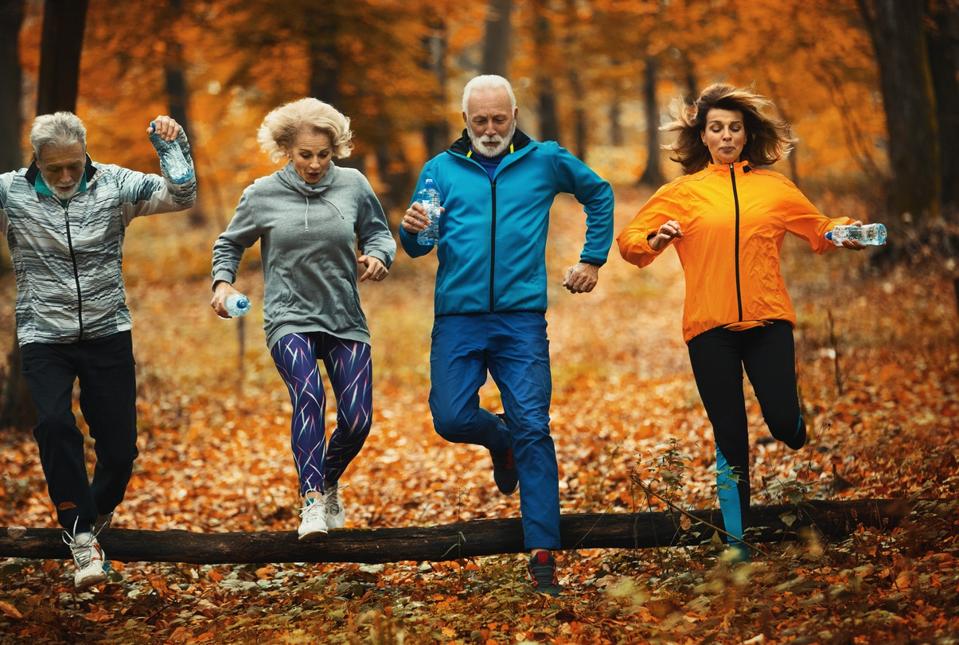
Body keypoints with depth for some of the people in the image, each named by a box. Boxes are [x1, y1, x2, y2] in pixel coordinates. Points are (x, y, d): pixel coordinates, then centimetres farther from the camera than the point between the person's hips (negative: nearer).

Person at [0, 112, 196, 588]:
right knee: (54, 423, -25)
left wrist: (176, 146, -22)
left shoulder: (113, 184, -4)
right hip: (44, 337, -1)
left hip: (107, 333, 1)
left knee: (120, 448, 2)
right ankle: (81, 535, -16)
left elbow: (182, 197, -7)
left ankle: (95, 514, 32)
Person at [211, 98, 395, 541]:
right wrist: (223, 282, -4)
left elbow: (378, 231, 14)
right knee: (308, 394, -30)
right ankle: (311, 504, -34)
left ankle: (329, 484, 28)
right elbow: (229, 244, 13)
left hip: (345, 321, 3)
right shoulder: (263, 194, -1)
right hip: (289, 319, -2)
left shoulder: (353, 185, 1)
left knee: (357, 420, -4)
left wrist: (378, 256, -8)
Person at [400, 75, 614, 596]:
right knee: (452, 419, -8)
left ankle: (543, 554, -5)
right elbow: (419, 248, 4)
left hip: (521, 318, -1)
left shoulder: (545, 161, 7)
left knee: (532, 429, -7)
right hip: (458, 318, 1)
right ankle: (500, 440, 29)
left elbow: (599, 194, 23)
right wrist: (412, 230, -20)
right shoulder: (441, 169, 7)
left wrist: (593, 258, 16)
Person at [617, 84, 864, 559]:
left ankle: (794, 430, 29)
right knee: (730, 436, 1)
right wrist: (655, 241, -16)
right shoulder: (683, 191, 6)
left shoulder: (774, 187, 10)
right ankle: (735, 537, 14)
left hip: (768, 322, 1)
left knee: (783, 420, -11)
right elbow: (629, 240, 5)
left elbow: (819, 228, 22)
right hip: (710, 328, -1)